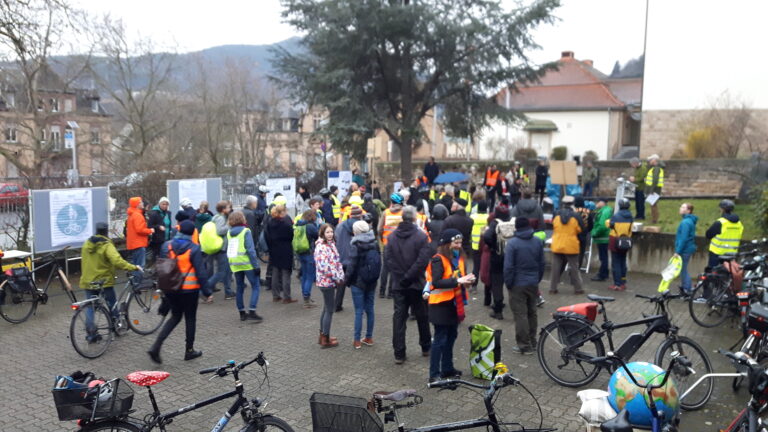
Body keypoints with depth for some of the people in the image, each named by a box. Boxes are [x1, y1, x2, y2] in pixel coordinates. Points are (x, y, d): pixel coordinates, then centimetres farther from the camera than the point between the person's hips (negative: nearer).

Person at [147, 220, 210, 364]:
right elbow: (201, 271, -14)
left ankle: (156, 346, 5)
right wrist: (206, 290, -6)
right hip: (189, 290, -5)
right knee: (190, 318, 11)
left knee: (175, 317, 18)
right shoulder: (194, 249, -14)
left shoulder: (166, 246, 1)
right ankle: (189, 350, 21)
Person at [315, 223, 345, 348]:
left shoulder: (331, 244, 11)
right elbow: (323, 266, -24)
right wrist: (337, 278, -17)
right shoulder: (321, 247, -17)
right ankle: (326, 340, 6)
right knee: (329, 310, -2)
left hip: (330, 281, 9)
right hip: (327, 281, -9)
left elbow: (337, 261, 13)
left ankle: (323, 336, 28)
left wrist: (341, 276, 1)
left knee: (327, 309, 17)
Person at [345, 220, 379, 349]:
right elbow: (379, 262, 6)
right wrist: (376, 277, 13)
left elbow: (351, 265, -13)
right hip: (372, 282, 5)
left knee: (359, 311, 0)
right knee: (369, 309, 13)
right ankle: (369, 338, 20)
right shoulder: (375, 243, 3)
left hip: (358, 282, -5)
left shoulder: (355, 245, -13)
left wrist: (347, 280, -1)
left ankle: (357, 340, 4)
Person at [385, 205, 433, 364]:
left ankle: (399, 353, 5)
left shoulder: (391, 237, -1)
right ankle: (426, 347, 28)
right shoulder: (421, 236, -10)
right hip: (417, 284, -2)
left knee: (399, 317, 5)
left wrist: (400, 276, -1)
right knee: (422, 316, 14)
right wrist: (409, 276, -9)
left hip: (398, 285, 2)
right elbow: (423, 260, -17)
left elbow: (388, 259, -5)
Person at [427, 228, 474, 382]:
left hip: (454, 303, 8)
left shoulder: (459, 258, 9)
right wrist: (457, 280, -29)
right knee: (440, 339, -3)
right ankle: (434, 374, 4)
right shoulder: (438, 260, -16)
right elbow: (436, 282, -25)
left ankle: (447, 369, 29)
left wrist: (466, 280, -5)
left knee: (451, 337, 16)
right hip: (441, 305, -8)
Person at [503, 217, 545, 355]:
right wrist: (538, 280, 18)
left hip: (518, 284, -6)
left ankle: (524, 346, 4)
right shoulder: (538, 242, 2)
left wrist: (508, 283, -4)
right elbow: (542, 264, 8)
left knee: (520, 315, 0)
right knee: (532, 313, 16)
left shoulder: (512, 243, -14)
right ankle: (532, 342, 26)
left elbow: (508, 266, -15)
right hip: (533, 284, 6)